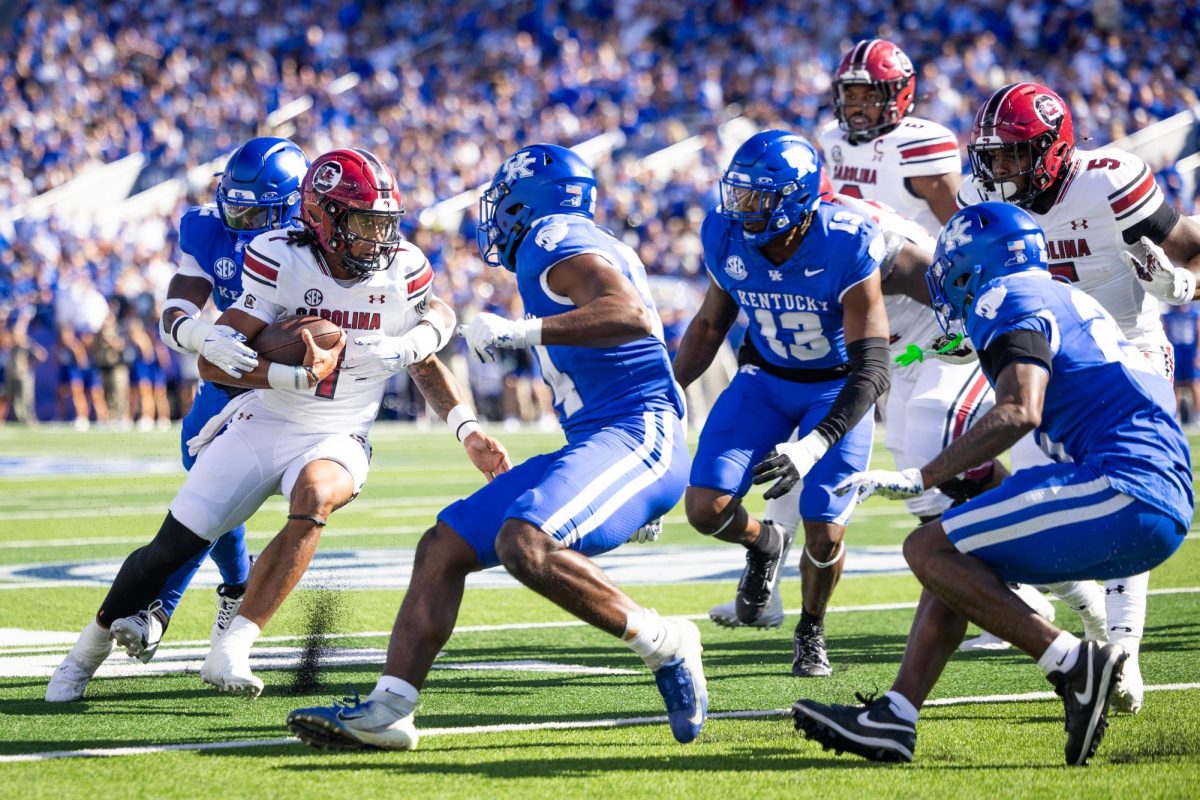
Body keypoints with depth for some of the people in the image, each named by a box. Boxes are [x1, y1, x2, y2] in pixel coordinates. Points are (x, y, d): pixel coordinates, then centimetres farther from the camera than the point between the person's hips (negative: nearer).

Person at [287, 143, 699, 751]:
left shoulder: (554, 243, -9)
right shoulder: (582, 247, 21)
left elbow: (632, 316, -26)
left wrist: (524, 331, -27)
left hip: (634, 435, -10)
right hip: (594, 442, 10)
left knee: (525, 545, -32)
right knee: (444, 547, 5)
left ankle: (665, 646, -16)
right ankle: (386, 712, 3)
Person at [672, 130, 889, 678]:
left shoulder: (845, 247, -31)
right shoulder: (728, 238, -17)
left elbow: (872, 370, -32)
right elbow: (710, 325, 5)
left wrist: (813, 446, -42)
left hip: (837, 386, -4)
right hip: (766, 379, 4)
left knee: (824, 533, -13)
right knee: (705, 509, -12)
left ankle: (811, 633, 19)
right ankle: (763, 543, 25)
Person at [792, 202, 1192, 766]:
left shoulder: (1008, 299, -2)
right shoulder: (1067, 301, 27)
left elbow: (1020, 412, -18)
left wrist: (920, 480, -16)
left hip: (1124, 490, -10)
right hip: (1164, 507, 10)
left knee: (930, 549, -8)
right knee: (952, 556, 17)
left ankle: (1074, 665, -13)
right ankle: (891, 719, 10)